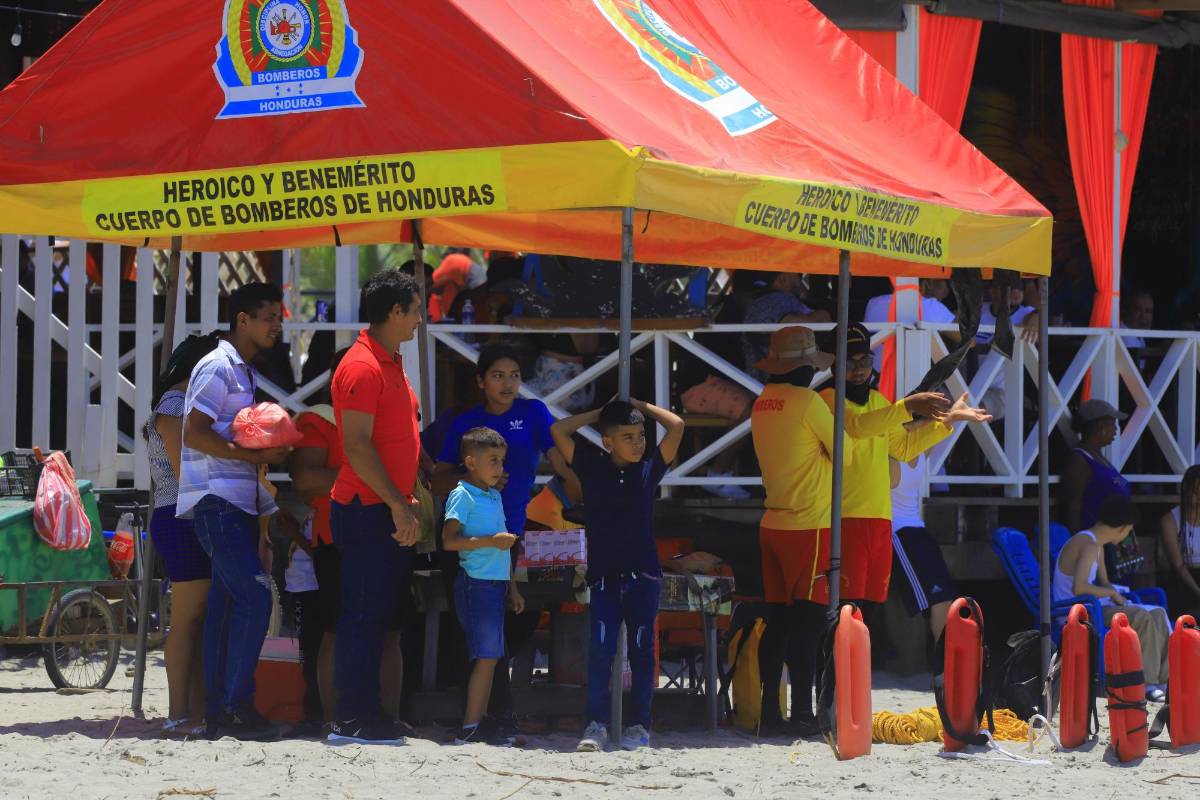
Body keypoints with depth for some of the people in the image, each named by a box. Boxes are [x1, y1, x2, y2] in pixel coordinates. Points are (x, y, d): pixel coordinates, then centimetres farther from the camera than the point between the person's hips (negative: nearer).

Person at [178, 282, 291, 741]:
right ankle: (236, 706, -16)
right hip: (216, 500, -10)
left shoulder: (244, 372, 21)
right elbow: (194, 433, -16)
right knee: (254, 596, -17)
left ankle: (220, 712, 8)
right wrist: (255, 456, -18)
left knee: (228, 604, 7)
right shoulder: (218, 367, -8)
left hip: (239, 502, 10)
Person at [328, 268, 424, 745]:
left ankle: (368, 712, 14)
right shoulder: (363, 366, -14)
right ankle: (352, 720, -8)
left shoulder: (389, 363, 17)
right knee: (364, 613, -9)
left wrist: (408, 499, 19)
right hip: (366, 509, -10)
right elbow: (357, 445, -21)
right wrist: (397, 504, -21)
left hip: (389, 509, 10)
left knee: (379, 613, 10)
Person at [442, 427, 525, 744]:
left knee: (490, 657, 8)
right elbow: (449, 540, -19)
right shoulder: (462, 496, -9)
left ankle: (479, 722, 11)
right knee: (487, 656, -11)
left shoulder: (495, 496, 17)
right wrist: (491, 541, -23)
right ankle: (470, 727, -9)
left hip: (496, 584, 9)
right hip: (476, 584, -9)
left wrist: (512, 587, 23)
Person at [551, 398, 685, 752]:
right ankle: (596, 725, -4)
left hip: (643, 577, 0)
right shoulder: (592, 467, 3)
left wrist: (641, 406, 6)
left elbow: (676, 426, -3)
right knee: (600, 651, -6)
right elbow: (558, 430, 0)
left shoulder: (649, 468, 2)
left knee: (642, 650, 3)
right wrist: (599, 414, 5)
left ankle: (639, 724, 9)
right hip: (604, 577, 0)